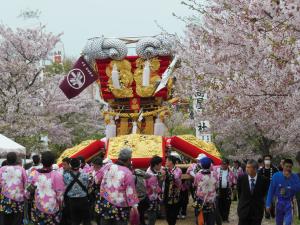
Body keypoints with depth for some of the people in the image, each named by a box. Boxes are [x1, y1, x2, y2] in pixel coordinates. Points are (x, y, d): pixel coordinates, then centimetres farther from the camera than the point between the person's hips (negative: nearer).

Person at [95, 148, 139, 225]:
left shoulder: (107, 166, -2)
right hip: (120, 208, -5)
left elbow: (97, 180, 12)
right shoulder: (127, 173, -16)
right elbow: (130, 192, -15)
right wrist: (134, 206, -7)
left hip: (105, 205, 5)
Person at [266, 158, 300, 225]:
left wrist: (290, 179, -25)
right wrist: (268, 204, -5)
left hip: (289, 203, -1)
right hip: (279, 202, 1)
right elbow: (271, 191, -4)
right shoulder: (276, 176, -8)